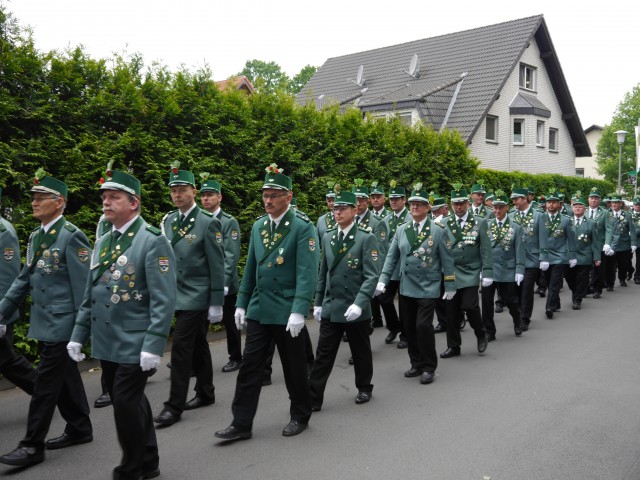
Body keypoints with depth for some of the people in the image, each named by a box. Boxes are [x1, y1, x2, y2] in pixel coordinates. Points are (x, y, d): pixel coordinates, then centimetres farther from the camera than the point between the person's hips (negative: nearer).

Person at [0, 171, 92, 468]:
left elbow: (82, 286, -15)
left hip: (61, 324, -8)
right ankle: (80, 429, 30)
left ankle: (32, 445, 9)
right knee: (65, 377, 16)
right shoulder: (35, 236, 11)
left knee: (46, 381, -2)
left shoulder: (71, 237, -15)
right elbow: (25, 278, 16)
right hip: (43, 322, 8)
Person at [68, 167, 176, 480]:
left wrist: (153, 345, -22)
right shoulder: (103, 242, 12)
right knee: (130, 403, 16)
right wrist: (79, 334, 13)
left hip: (134, 345, -7)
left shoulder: (153, 241, -12)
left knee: (125, 404, -3)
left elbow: (164, 300, -18)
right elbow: (91, 295, 17)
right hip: (105, 344, 7)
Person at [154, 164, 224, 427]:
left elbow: (217, 266, -12)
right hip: (178, 294, 6)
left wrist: (217, 303, -12)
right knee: (197, 346, 16)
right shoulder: (167, 221, 6)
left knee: (181, 347, -8)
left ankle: (175, 406, 1)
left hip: (197, 296, -6)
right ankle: (205, 393, 29)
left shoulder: (208, 223, -12)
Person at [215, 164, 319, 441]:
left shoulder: (303, 227, -11)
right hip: (258, 309, 6)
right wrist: (241, 303, 11)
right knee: (249, 367, 7)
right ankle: (241, 423, 15)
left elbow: (307, 273, -17)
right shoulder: (258, 226, 9)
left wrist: (299, 311, -23)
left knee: (294, 368, 10)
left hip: (287, 311, -5)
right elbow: (251, 268, 14)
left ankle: (300, 416, 29)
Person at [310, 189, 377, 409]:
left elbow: (371, 276, -14)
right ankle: (313, 398, 7)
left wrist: (359, 303, -25)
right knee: (323, 354, 3)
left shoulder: (366, 239, -8)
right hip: (330, 307, 4)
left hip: (355, 309, -4)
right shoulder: (327, 238, 8)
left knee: (361, 353, 13)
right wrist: (318, 303, 12)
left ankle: (364, 388, 33)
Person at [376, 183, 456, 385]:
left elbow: (447, 260, -2)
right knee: (409, 328, 9)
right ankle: (416, 364, 25)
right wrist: (383, 280, -2)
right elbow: (391, 256, 6)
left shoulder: (438, 231, -4)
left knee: (423, 326, -10)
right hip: (406, 287, 4)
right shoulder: (401, 230, 5)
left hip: (428, 288, -4)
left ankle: (429, 367, 7)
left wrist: (450, 286, -3)